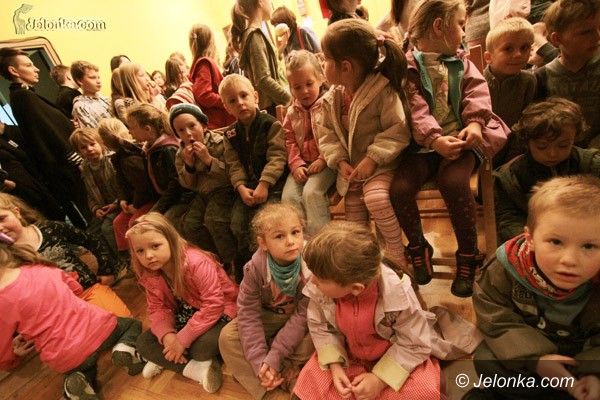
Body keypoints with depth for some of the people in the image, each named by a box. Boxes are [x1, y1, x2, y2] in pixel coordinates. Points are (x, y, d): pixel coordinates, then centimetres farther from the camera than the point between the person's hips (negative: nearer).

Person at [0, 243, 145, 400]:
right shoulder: (41, 268, 3)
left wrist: (14, 354, 26)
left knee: (83, 371, 32)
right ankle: (126, 347, -1)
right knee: (133, 324, 30)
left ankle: (81, 380, -1)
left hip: (66, 360, -1)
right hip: (96, 327, 2)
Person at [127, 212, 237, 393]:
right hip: (185, 317, 7)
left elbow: (213, 305, -33)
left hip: (219, 314, -6)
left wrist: (182, 339, -29)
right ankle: (195, 368, -14)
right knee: (143, 342, -6)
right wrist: (167, 335, -24)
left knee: (204, 345, -34)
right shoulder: (148, 274, -8)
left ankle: (164, 361, -1)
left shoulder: (197, 263, -32)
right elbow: (157, 309, -4)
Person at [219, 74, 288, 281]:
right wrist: (241, 187, -13)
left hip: (272, 183, -5)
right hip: (247, 185, 5)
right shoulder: (230, 134, 12)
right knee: (237, 222, -6)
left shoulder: (270, 124, -4)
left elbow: (277, 157, -13)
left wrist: (264, 184, -22)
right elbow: (234, 165, 4)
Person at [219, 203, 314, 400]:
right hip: (268, 316, 3)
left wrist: (273, 358, -27)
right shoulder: (255, 268, -26)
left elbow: (302, 315, -25)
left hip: (302, 319, -2)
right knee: (227, 337, -15)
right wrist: (259, 361, -26)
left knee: (310, 343, -32)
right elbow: (248, 312, -20)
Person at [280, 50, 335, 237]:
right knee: (288, 196, -12)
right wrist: (296, 164, -7)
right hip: (302, 164, 5)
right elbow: (290, 141, 8)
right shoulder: (292, 112, 13)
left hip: (326, 162, -5)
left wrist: (323, 159, -18)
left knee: (311, 192, -27)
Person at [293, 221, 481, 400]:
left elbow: (415, 343, -19)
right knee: (311, 381, -9)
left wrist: (380, 379, -22)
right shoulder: (319, 289, -28)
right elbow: (319, 326, -7)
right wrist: (334, 366, -18)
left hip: (398, 356, -2)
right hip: (349, 354, 3)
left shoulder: (397, 295, -36)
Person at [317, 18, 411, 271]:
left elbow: (397, 131, -19)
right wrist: (340, 162, -12)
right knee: (353, 220, 7)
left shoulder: (383, 91, -18)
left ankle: (396, 254, -10)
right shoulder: (332, 98, 0)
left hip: (380, 164, -6)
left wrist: (372, 159, -26)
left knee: (375, 196, -31)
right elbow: (326, 134, 3)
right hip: (351, 167, 6)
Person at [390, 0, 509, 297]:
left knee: (453, 181, -29)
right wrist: (434, 139, -28)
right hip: (423, 144, -1)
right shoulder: (408, 67, 2)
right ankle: (418, 247, 6)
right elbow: (415, 110, -12)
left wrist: (475, 123, -16)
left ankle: (468, 255, -5)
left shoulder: (461, 62, 19)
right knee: (399, 188, -25)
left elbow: (477, 92, 5)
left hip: (460, 138, 2)